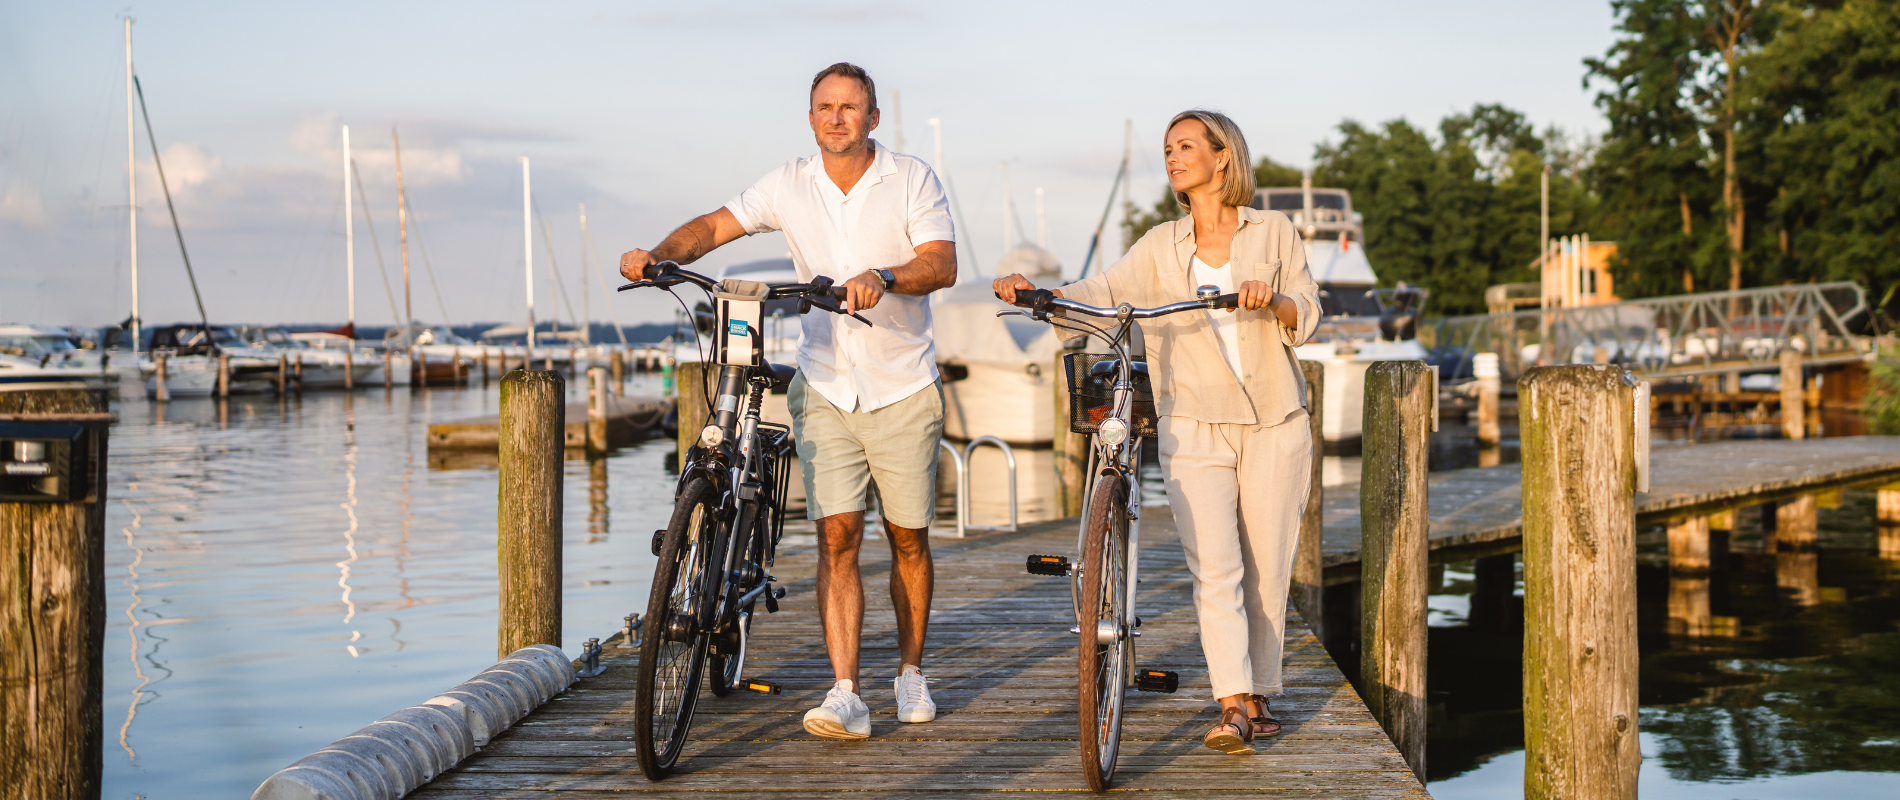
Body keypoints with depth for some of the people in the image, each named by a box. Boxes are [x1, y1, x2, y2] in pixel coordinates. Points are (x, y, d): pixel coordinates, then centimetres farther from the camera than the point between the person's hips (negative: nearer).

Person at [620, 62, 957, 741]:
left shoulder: (911, 180, -6)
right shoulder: (791, 185, 2)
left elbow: (943, 264, -17)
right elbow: (715, 226, 3)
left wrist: (884, 278, -37)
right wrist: (659, 255, -17)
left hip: (902, 388, -1)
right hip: (825, 389, 1)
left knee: (908, 538, 8)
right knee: (836, 537, -8)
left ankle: (911, 672, 26)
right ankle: (846, 695, -11)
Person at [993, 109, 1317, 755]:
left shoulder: (1274, 231, 8)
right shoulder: (1161, 246, 12)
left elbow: (1306, 316, 1)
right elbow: (1103, 294, -3)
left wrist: (1273, 300, -21)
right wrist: (1036, 292, -20)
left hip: (1274, 424, 0)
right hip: (1195, 426, 0)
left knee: (1266, 569, 3)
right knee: (1214, 569, -13)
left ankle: (1258, 695, 18)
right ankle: (1232, 707, -18)